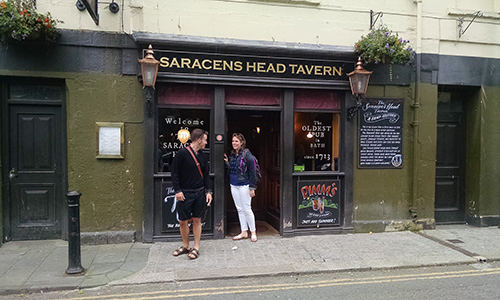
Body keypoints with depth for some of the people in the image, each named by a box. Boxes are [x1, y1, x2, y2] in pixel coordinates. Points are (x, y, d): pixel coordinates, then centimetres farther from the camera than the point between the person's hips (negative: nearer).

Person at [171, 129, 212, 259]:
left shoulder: (202, 156, 9)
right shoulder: (182, 153, -8)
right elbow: (175, 173, -6)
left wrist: (208, 191, 6)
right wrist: (177, 190, -11)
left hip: (200, 193, 4)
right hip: (185, 193, -4)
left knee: (197, 220, 8)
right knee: (182, 221, 3)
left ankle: (196, 248, 17)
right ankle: (185, 246, 23)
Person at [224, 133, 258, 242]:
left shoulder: (247, 155, -12)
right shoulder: (232, 155, 8)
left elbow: (252, 172, -12)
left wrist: (252, 188, -14)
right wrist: (227, 162, -1)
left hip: (244, 185, -7)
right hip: (233, 185, 7)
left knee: (247, 209, -1)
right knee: (239, 209, 12)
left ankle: (253, 232, 15)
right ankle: (244, 232, 21)